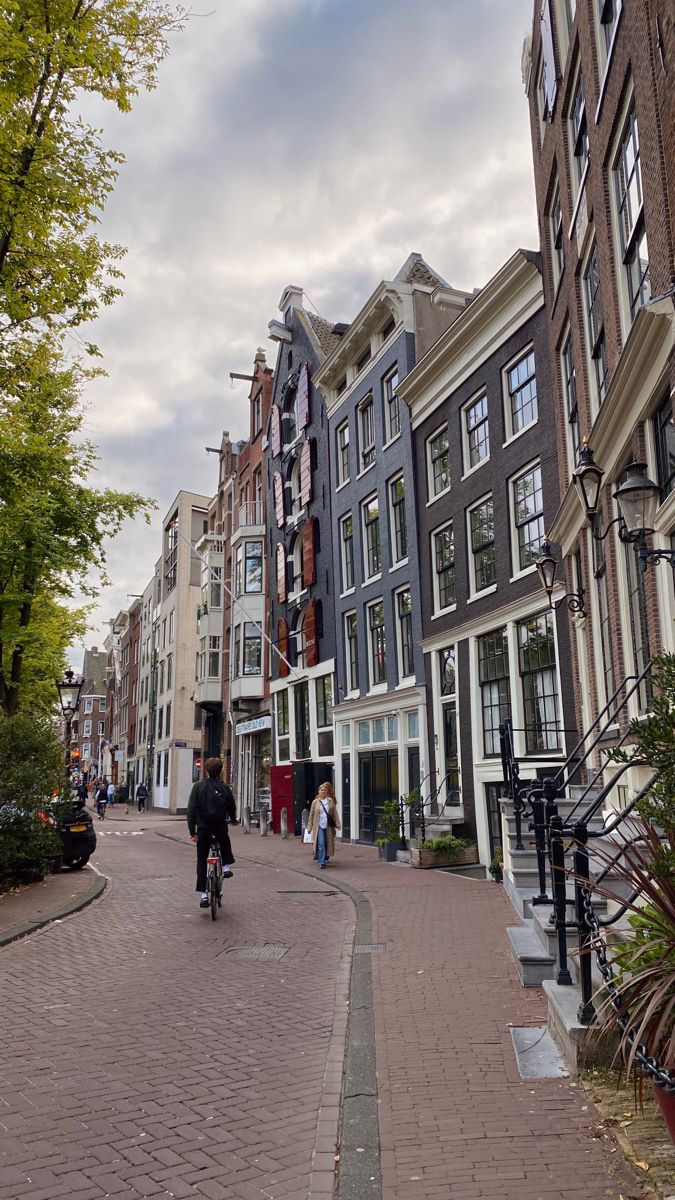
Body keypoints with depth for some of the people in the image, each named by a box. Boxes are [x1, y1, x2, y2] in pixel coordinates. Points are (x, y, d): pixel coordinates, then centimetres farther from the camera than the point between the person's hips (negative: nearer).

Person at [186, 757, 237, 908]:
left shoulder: (198, 786, -5)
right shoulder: (224, 788, -1)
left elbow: (191, 809, -8)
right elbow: (232, 807, 10)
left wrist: (192, 831, -3)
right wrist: (233, 820, 31)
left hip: (203, 828, -1)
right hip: (221, 827, 1)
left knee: (201, 861, 9)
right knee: (225, 843, 37)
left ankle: (203, 894, 3)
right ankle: (226, 867, 24)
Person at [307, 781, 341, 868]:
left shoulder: (330, 801, 5)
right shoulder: (315, 802, 1)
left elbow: (335, 813, 6)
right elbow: (311, 815, 4)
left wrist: (338, 824, -2)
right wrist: (309, 827, 2)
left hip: (328, 826, 2)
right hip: (319, 826, -2)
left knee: (328, 843, 9)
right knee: (321, 844, -9)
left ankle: (326, 858, 31)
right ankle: (322, 862, -5)